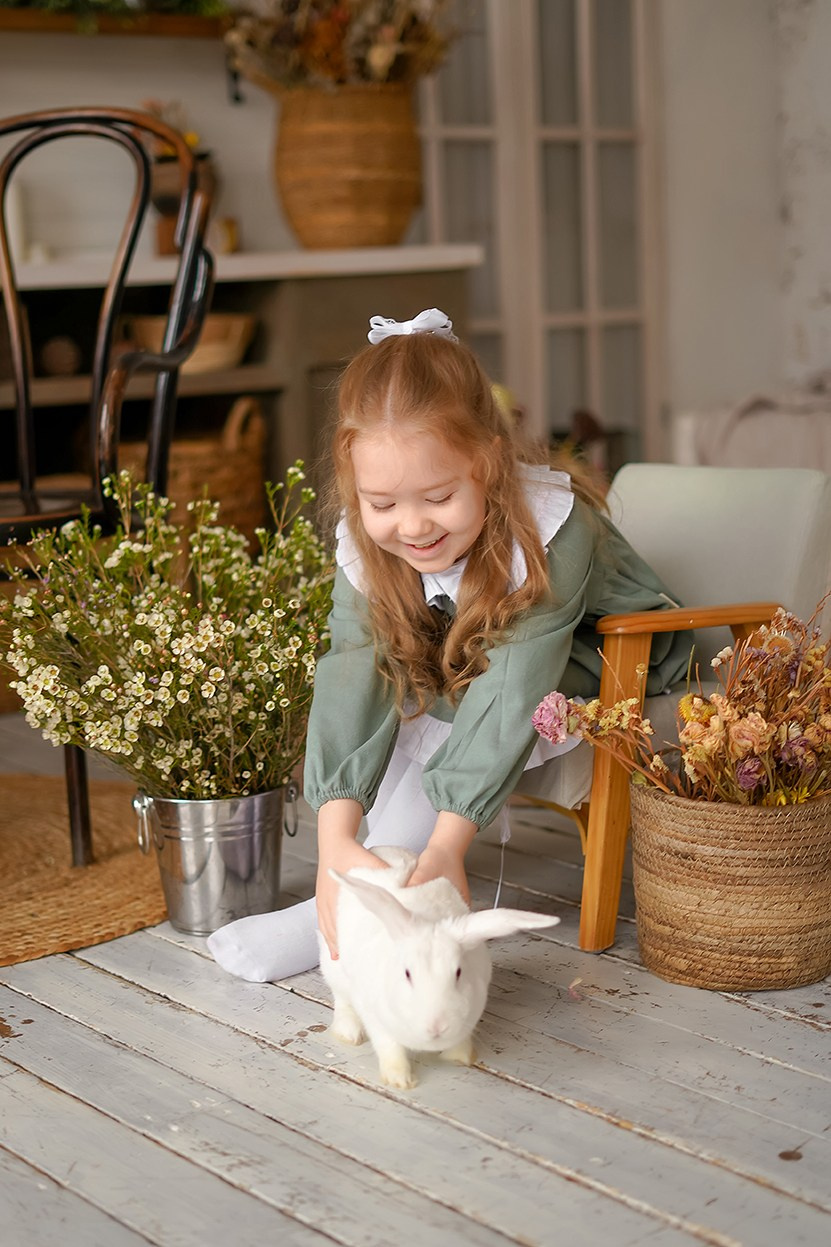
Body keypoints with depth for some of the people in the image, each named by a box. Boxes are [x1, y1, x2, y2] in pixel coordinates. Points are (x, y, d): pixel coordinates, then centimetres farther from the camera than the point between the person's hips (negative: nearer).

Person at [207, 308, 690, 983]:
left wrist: (446, 847, -53)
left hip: (604, 654, -5)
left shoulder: (552, 527, -38)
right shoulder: (364, 545, -24)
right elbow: (353, 677, -35)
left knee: (475, 691, -31)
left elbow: (511, 690, -44)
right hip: (468, 648, 5)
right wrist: (336, 842, -49)